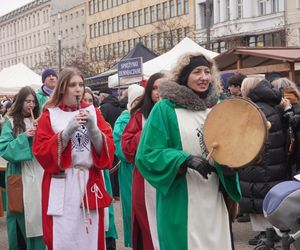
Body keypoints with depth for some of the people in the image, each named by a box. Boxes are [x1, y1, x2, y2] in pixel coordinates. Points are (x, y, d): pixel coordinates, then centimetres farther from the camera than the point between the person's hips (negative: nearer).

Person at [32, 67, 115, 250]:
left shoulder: (92, 111, 8)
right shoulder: (50, 115, 2)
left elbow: (108, 148, 1)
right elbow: (40, 152, -8)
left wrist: (93, 128, -16)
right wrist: (66, 132, -18)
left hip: (91, 182, 2)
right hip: (61, 186, -2)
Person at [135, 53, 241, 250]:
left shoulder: (216, 107, 9)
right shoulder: (165, 109, -7)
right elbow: (148, 154, -10)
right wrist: (186, 160, -22)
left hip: (214, 199, 5)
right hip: (181, 202, -5)